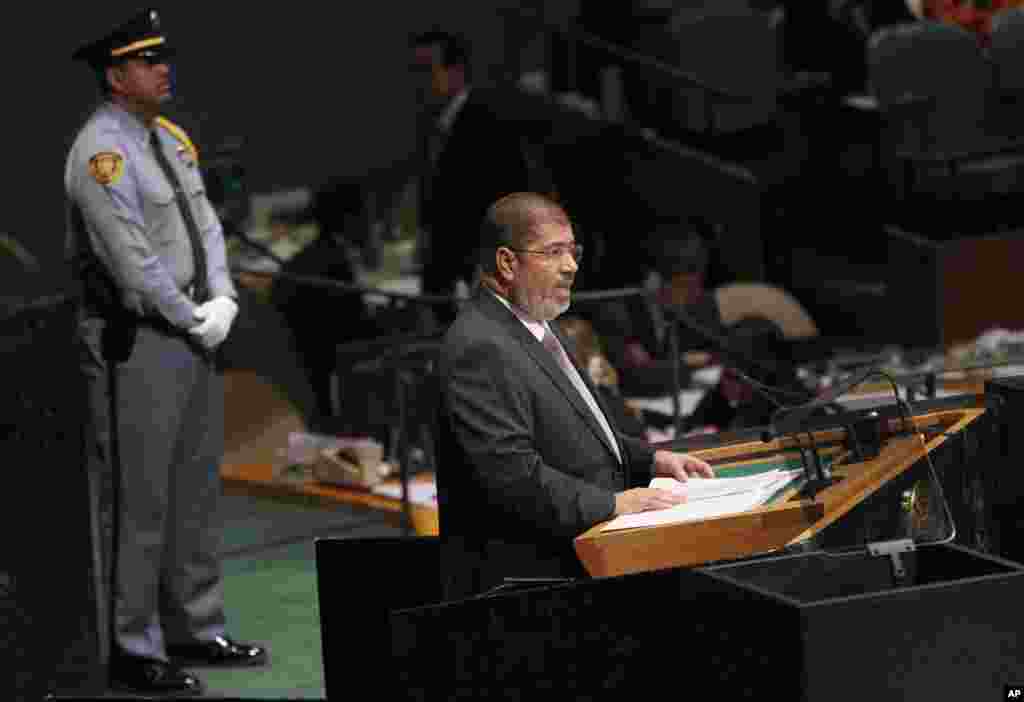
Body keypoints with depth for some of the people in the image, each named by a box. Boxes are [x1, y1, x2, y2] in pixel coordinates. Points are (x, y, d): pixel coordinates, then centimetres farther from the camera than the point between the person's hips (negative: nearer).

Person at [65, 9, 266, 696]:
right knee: (138, 500, -4)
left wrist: (222, 302, -4)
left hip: (196, 337, 9)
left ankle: (196, 630, 26)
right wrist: (191, 321, -11)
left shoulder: (172, 139, 13)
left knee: (196, 491, 15)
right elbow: (132, 259, -18)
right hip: (137, 345, -9)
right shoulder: (101, 151, -14)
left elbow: (206, 226, 11)